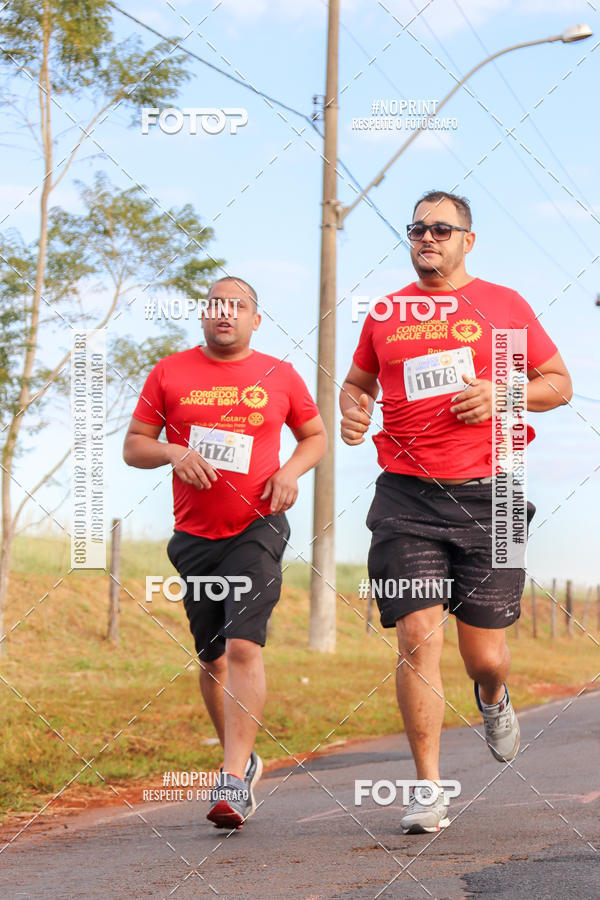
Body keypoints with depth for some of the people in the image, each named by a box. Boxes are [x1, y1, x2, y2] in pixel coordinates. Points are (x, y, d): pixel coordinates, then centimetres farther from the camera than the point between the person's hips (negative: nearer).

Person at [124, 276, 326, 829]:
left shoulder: (280, 376, 5)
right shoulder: (170, 373, 5)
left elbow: (316, 435, 17)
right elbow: (134, 446, 7)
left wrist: (291, 471, -3)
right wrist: (173, 452, -14)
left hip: (257, 529, -3)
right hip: (194, 535, 3)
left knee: (243, 645, -18)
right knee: (212, 658, 11)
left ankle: (236, 781, -21)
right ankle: (242, 757, 31)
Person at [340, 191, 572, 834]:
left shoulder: (503, 305, 7)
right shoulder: (385, 313, 12)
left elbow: (559, 383, 10)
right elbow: (357, 380, 27)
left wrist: (501, 394, -8)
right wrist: (352, 409, 4)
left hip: (485, 496, -1)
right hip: (406, 497, 1)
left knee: (483, 654, 3)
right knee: (418, 639, -10)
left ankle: (493, 699, 42)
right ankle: (429, 789, -1)